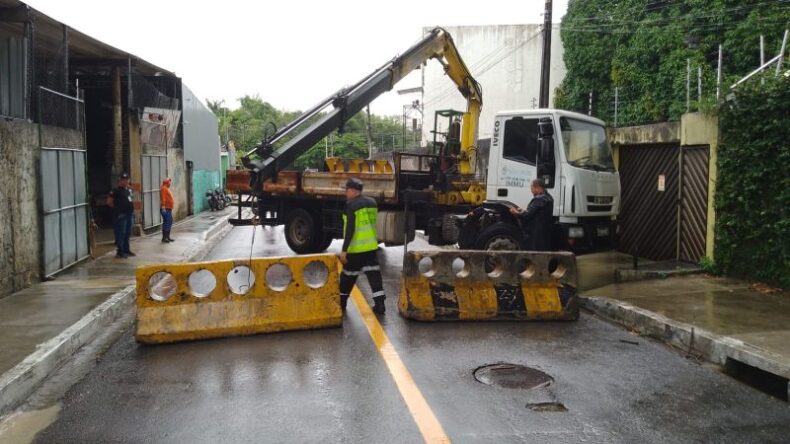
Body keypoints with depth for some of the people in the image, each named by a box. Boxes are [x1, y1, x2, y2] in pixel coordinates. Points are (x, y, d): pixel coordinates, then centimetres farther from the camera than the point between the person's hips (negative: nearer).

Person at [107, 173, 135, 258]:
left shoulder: (129, 190, 13)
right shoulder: (116, 191, -10)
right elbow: (109, 202, -12)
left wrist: (131, 210, 12)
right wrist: (117, 208, -3)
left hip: (129, 214, 8)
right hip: (121, 215, -8)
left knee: (128, 233, 14)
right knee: (120, 233, -4)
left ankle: (126, 250, 23)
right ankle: (120, 251, 0)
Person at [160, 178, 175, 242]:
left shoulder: (167, 188, 19)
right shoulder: (163, 188, -12)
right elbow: (163, 199, -21)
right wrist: (163, 207, -27)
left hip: (169, 209, 11)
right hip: (165, 209, -11)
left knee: (169, 222, 14)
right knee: (166, 223, -11)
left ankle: (167, 237, 20)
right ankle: (164, 238, -9)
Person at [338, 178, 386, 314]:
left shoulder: (351, 205, -15)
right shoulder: (372, 203, 8)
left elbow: (350, 229, -19)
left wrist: (344, 250, -17)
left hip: (355, 248, -6)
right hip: (371, 246, 6)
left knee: (348, 275, 9)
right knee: (374, 273, 5)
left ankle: (341, 302, 23)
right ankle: (379, 304, -1)